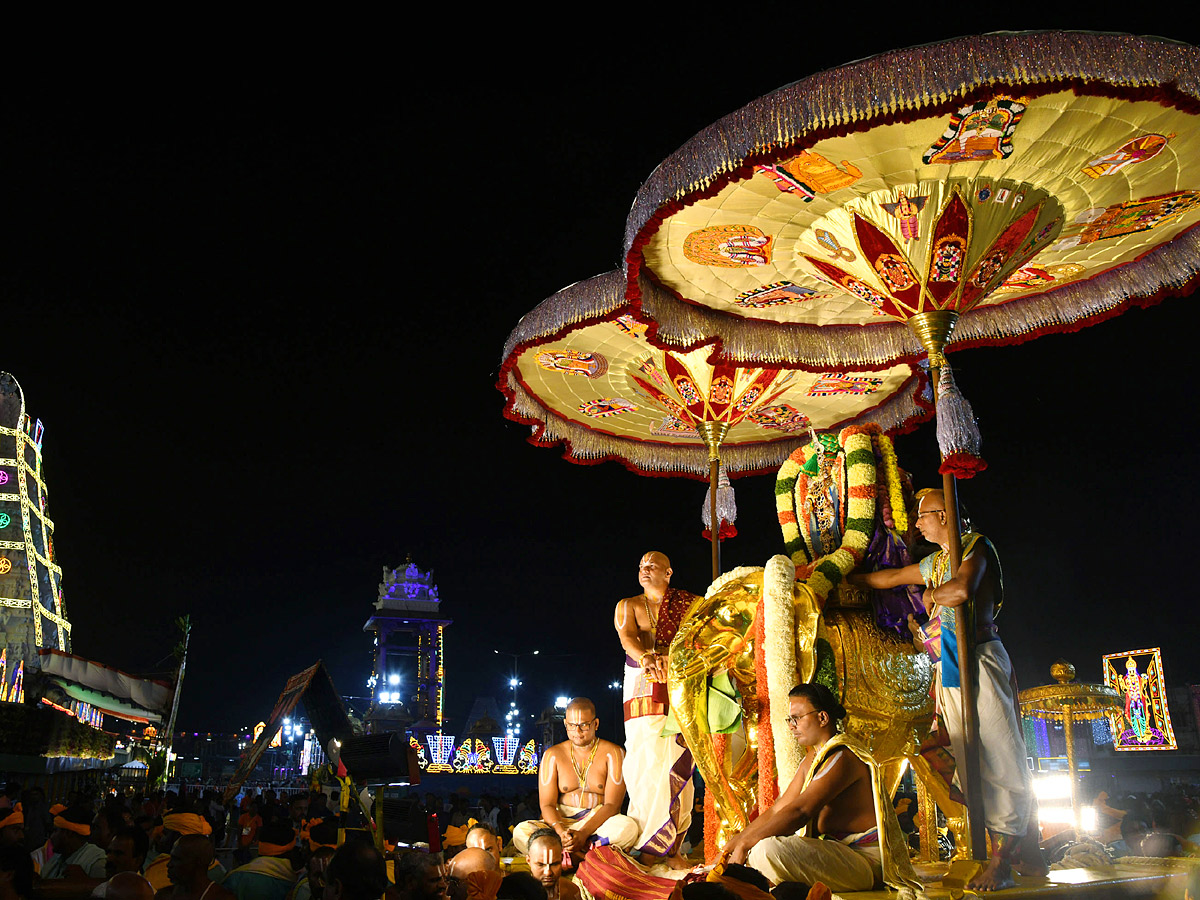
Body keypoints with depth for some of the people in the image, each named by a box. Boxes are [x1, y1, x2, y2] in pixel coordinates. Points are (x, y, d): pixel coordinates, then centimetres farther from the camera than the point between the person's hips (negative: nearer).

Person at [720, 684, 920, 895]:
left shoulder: (842, 758, -16)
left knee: (768, 848, -30)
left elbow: (799, 811, -25)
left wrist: (745, 843, -24)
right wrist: (735, 842, 4)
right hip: (834, 852, 10)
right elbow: (777, 810, 15)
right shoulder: (812, 759, 16)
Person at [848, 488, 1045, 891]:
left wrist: (931, 594, -4)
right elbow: (890, 577, 29)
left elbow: (963, 589, -24)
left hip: (979, 659, -8)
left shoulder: (975, 545, -5)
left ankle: (1002, 857, -7)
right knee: (972, 760, 4)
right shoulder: (936, 562, 21)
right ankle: (1027, 851, 8)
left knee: (998, 755, -7)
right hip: (950, 665, 8)